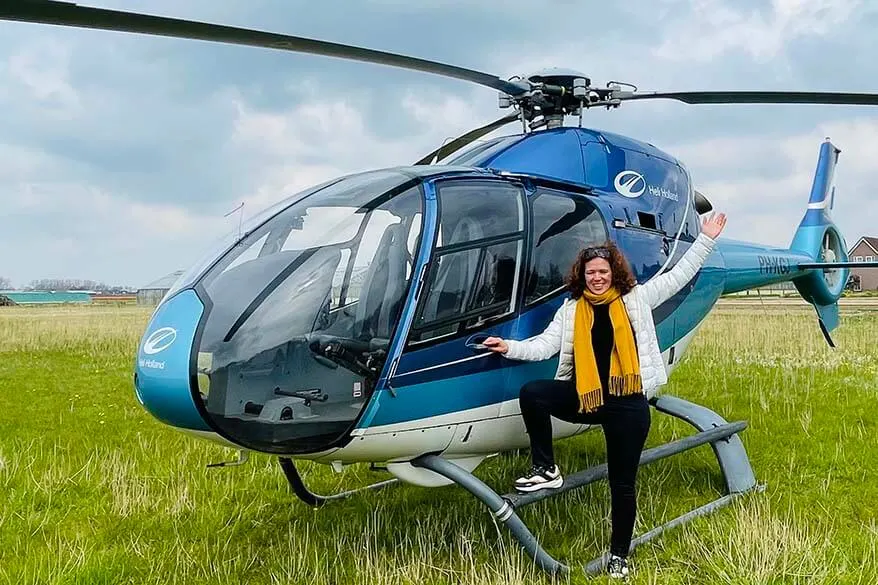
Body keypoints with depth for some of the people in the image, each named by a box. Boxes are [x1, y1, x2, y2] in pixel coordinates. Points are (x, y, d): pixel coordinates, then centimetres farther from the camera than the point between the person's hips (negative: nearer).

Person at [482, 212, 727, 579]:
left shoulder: (636, 298, 5)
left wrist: (706, 238, 4)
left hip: (627, 405, -2)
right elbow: (546, 345, 2)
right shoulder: (571, 309, 9)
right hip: (584, 397, 2)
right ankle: (546, 470, -8)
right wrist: (510, 348, -13)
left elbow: (680, 275, 8)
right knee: (532, 393, -23)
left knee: (622, 484, 4)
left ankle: (619, 555, 23)